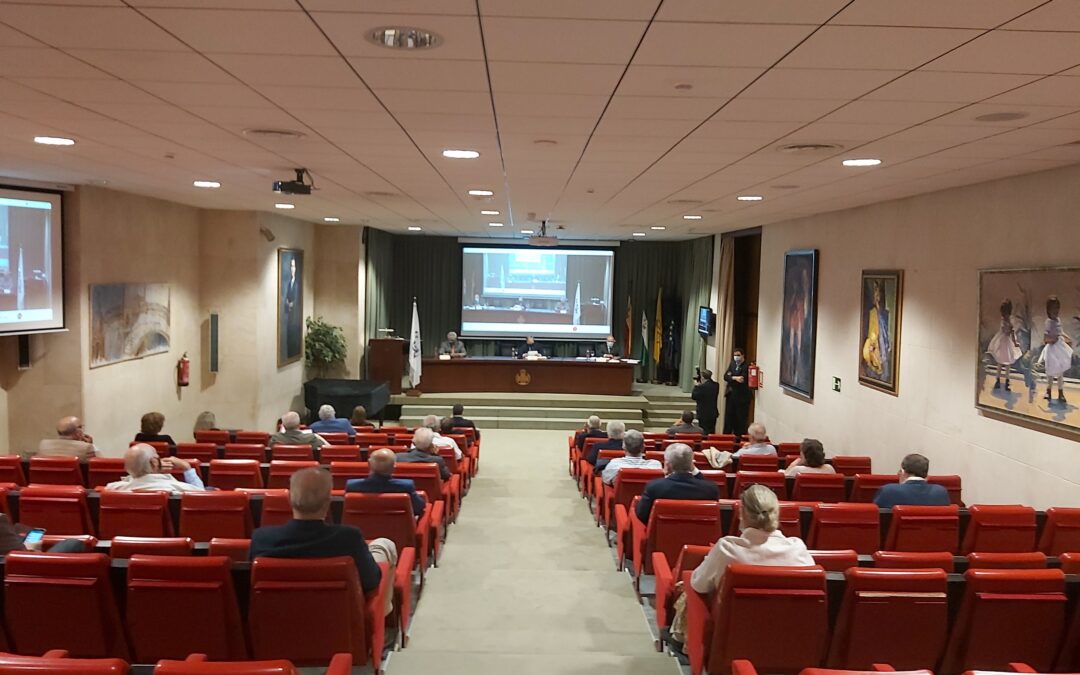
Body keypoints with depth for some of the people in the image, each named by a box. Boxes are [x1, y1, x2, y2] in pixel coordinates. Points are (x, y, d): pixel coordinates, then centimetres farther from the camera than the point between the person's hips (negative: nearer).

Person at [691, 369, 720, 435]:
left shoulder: (702, 387, -20)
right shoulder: (716, 385, 1)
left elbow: (693, 396, -13)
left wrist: (696, 386, -1)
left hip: (704, 415, -7)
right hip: (713, 414, 7)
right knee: (712, 432, 16)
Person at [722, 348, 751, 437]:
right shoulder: (732, 364, 13)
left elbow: (743, 380, -19)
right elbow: (725, 376, 2)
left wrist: (731, 377, -9)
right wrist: (735, 378, -16)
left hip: (742, 396, -6)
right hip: (731, 395, 6)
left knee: (740, 419, -1)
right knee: (728, 418, 7)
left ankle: (740, 438, 6)